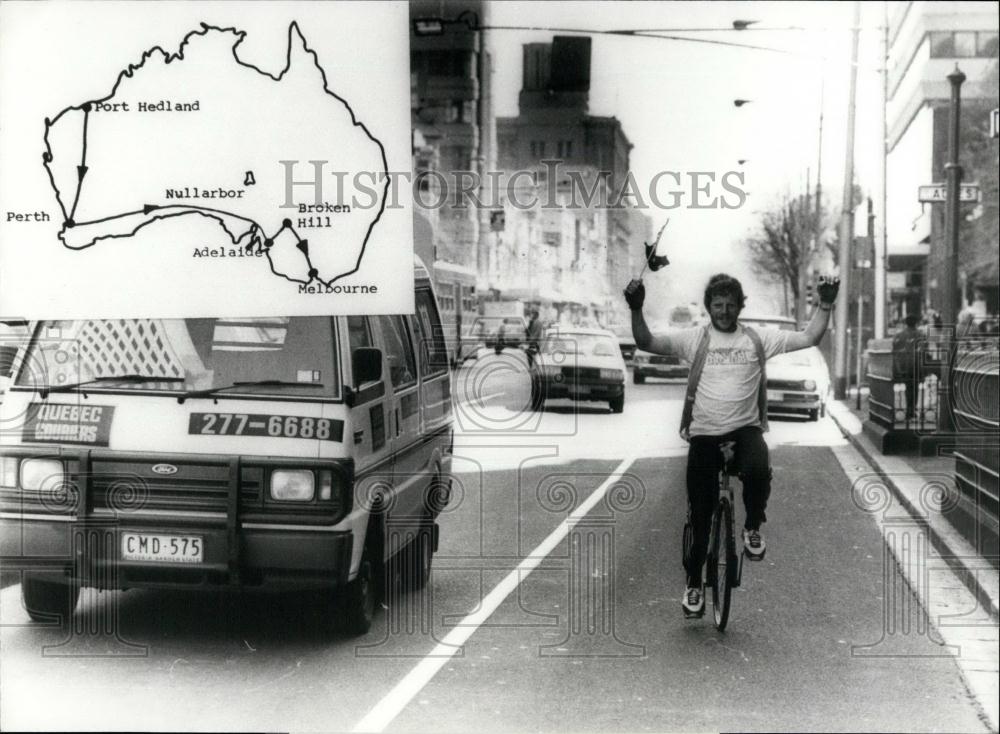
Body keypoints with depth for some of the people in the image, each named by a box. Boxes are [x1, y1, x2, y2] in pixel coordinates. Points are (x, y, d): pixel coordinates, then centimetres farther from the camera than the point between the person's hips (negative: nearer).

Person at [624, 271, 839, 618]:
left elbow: (809, 338, 0)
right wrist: (636, 309, -25)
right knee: (699, 513, 2)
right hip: (704, 433, 0)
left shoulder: (759, 339, 2)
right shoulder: (694, 338, -1)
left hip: (746, 428, 0)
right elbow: (646, 342, -10)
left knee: (758, 471, -34)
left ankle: (752, 527, -4)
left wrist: (825, 304, -11)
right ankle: (694, 584, 19)